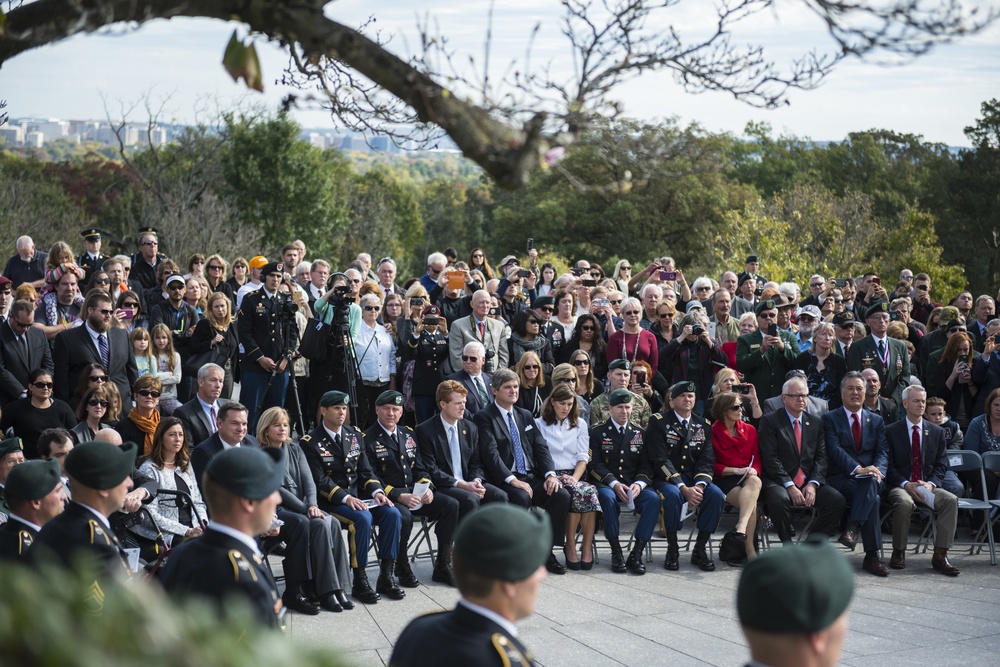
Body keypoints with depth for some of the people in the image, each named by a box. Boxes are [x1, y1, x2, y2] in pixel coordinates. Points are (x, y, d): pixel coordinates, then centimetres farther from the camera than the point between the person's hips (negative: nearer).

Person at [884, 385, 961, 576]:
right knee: (904, 503, -37)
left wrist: (931, 484, -11)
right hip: (900, 486, -3)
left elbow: (941, 465, 8)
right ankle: (898, 552, -16)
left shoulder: (937, 432, 13)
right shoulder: (891, 431, 5)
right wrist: (906, 484, -17)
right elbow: (889, 466, -1)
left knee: (950, 500, -28)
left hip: (928, 486, 3)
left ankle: (940, 555, -24)